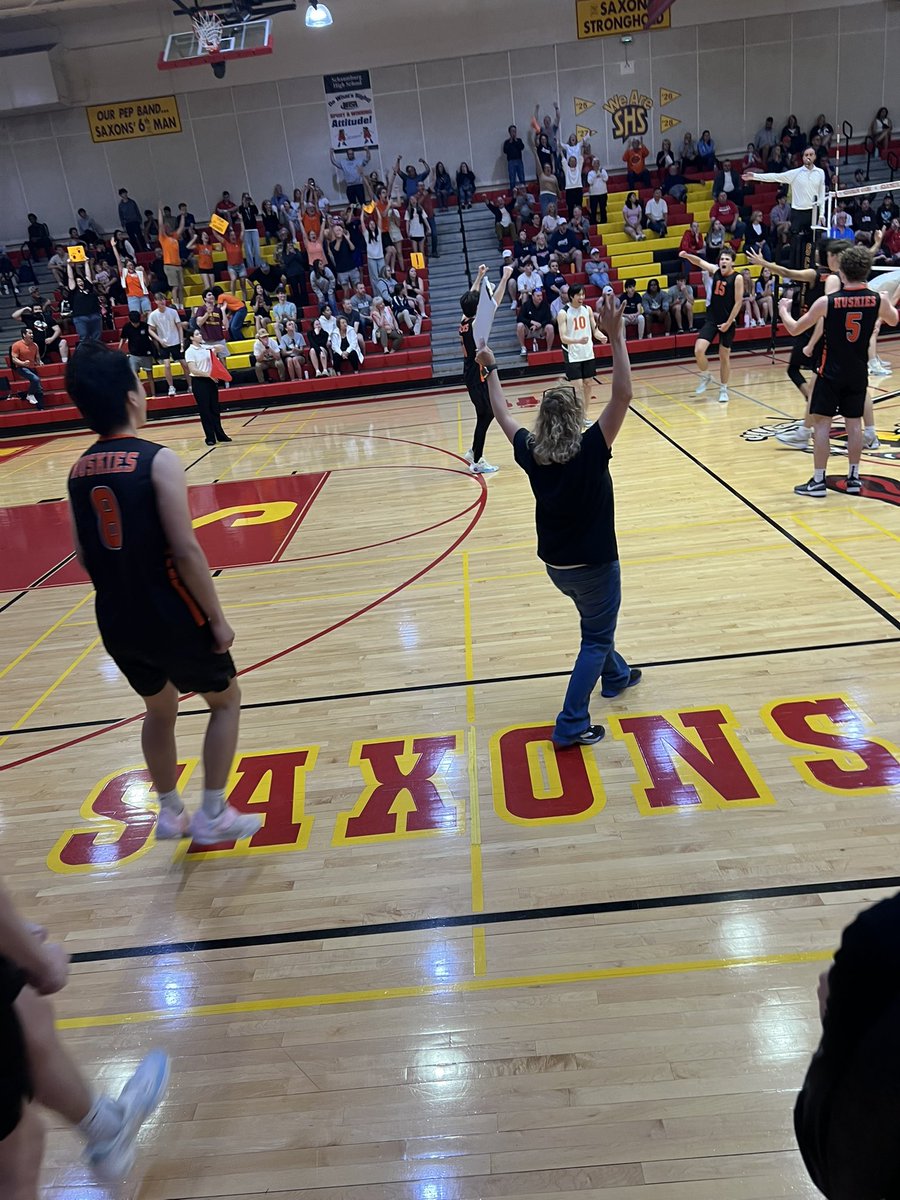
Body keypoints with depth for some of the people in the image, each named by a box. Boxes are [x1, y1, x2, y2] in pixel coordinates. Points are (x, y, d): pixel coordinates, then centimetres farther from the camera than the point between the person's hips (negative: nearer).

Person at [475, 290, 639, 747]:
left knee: (595, 622, 30)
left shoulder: (531, 454, -10)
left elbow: (503, 415, 6)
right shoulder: (590, 451, -24)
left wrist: (491, 370, 17)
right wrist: (616, 337, -30)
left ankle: (616, 675, 51)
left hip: (555, 564, 6)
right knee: (596, 639, 7)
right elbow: (622, 395, -30)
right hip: (593, 564, -6)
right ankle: (572, 725, 5)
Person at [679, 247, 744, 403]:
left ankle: (723, 389, 19)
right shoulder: (715, 271, 2)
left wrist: (728, 322, -15)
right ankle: (705, 377, 14)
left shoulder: (737, 278, -11)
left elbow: (738, 302, -12)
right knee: (698, 350, -12)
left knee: (724, 356, 5)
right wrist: (687, 255, -11)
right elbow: (699, 261, 9)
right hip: (711, 319, 4)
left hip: (727, 321, -3)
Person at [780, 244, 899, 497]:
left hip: (832, 372, -4)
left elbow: (794, 329, -5)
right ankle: (853, 478, 18)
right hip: (858, 373, 4)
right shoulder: (878, 299, -5)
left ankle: (818, 481, 2)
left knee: (822, 423, 1)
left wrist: (783, 310, 16)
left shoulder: (827, 301, -15)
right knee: (854, 423, 12)